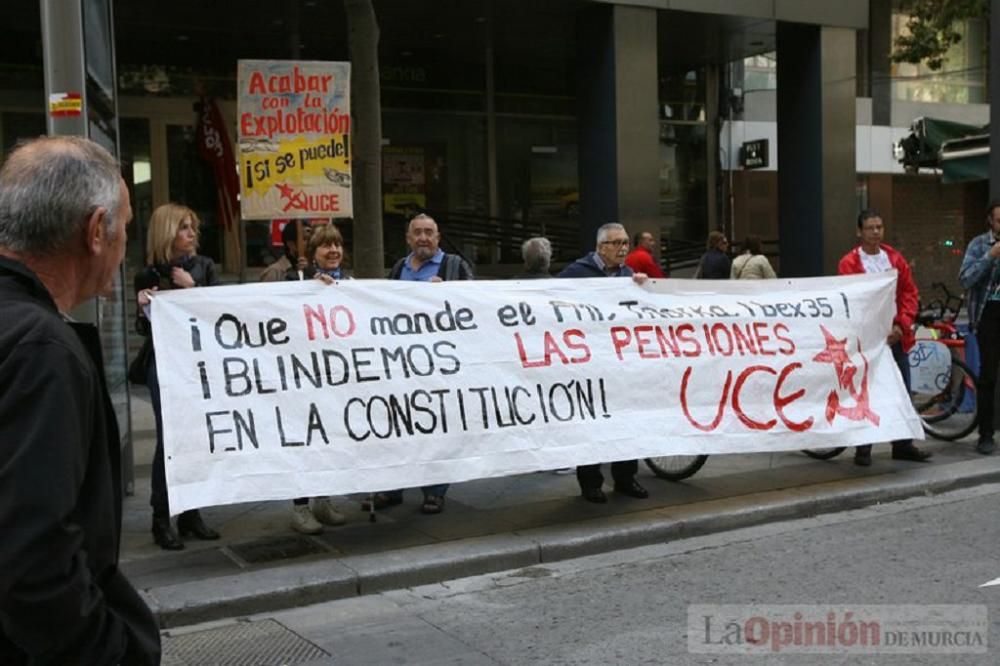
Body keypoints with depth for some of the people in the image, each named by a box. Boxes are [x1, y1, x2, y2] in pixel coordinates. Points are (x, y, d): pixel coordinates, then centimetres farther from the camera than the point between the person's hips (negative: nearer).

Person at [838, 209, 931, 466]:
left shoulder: (895, 259, 9)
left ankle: (903, 445, 19)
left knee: (901, 390, 8)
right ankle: (863, 448, 8)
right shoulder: (849, 263, -4)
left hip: (896, 335, 4)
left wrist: (901, 325, -6)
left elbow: (910, 293, 8)